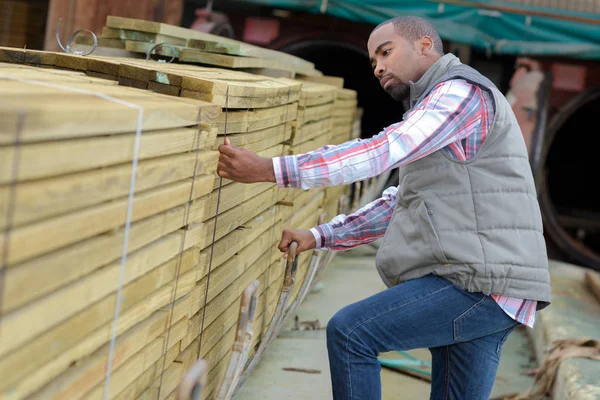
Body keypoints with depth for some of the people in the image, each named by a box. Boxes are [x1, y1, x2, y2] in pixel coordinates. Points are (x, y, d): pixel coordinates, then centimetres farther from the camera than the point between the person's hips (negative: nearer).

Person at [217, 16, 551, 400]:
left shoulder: (462, 91, -7)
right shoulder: (437, 112, 26)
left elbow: (381, 152, -20)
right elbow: (399, 205, 27)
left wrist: (270, 169, -24)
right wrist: (320, 236, 18)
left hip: (482, 282, -10)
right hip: (479, 283, 10)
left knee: (350, 332, -12)